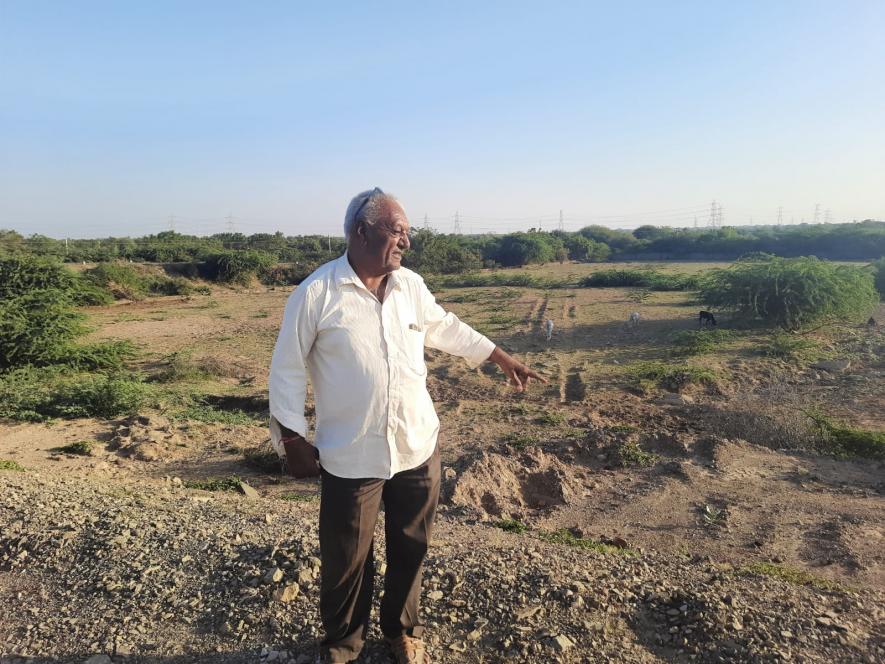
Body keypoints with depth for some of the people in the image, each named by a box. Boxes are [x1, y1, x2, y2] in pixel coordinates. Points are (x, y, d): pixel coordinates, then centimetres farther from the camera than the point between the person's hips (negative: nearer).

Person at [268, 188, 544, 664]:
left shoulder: (411, 285, 2)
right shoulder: (316, 293, -12)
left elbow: (447, 328, 17)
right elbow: (288, 370, -6)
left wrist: (504, 360, 21)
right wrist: (292, 440, -7)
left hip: (419, 446, 4)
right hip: (351, 457, -4)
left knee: (410, 549, 18)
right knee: (345, 559, 11)